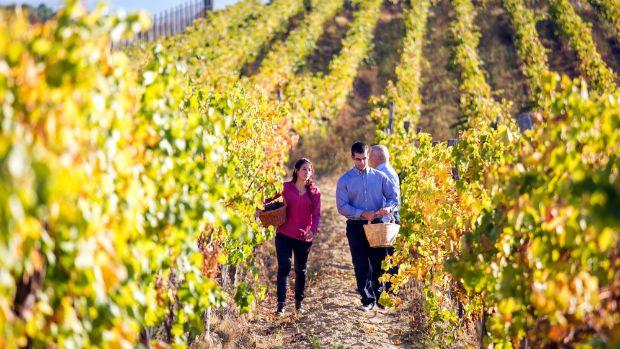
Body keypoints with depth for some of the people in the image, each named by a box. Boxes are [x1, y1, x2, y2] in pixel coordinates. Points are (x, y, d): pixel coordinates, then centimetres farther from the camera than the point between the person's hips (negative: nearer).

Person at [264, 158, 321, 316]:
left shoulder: (314, 191, 4)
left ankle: (299, 302, 28)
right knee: (284, 267, -11)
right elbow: (268, 198, 7)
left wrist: (313, 230, -17)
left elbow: (317, 214, 0)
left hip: (304, 237, 2)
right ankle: (281, 304, -10)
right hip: (284, 234, -2)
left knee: (300, 270, 13)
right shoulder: (286, 187, 1)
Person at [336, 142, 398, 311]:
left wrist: (388, 207, -16)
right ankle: (367, 300, 8)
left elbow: (393, 196, 7)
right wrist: (362, 213, -16)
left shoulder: (379, 176, 6)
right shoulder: (345, 180, 2)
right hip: (356, 226, -1)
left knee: (379, 263, 2)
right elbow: (342, 207, -4)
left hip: (378, 224, 1)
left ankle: (380, 297, 17)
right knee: (361, 266, 0)